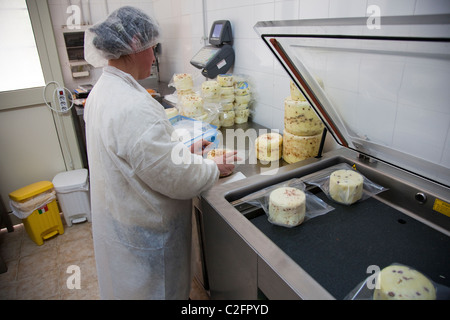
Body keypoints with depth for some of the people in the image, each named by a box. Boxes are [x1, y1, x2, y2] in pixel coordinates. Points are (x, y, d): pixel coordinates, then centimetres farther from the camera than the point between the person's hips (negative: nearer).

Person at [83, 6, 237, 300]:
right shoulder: (134, 108, -34)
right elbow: (174, 178, -28)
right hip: (144, 229, -9)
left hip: (115, 214, 10)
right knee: (156, 287, 18)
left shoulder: (102, 90, 0)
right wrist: (215, 168, -12)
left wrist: (184, 149, 5)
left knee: (132, 281, 32)